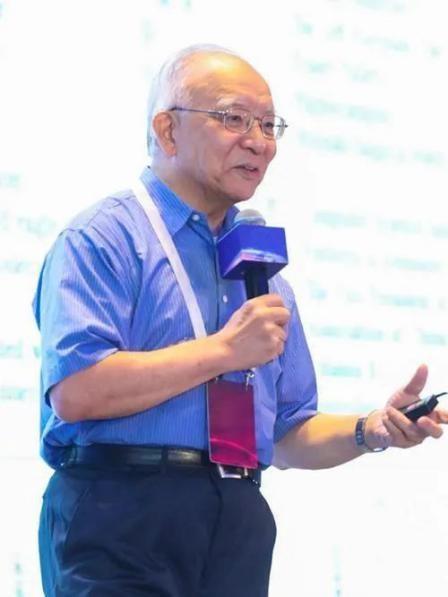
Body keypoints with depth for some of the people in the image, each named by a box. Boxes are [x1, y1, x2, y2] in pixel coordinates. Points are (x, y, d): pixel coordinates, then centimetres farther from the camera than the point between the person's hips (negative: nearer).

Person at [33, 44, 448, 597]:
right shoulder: (104, 238, -3)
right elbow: (75, 391, -18)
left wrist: (368, 430, 1)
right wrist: (223, 351, -13)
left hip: (239, 528, 6)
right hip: (121, 517, -6)